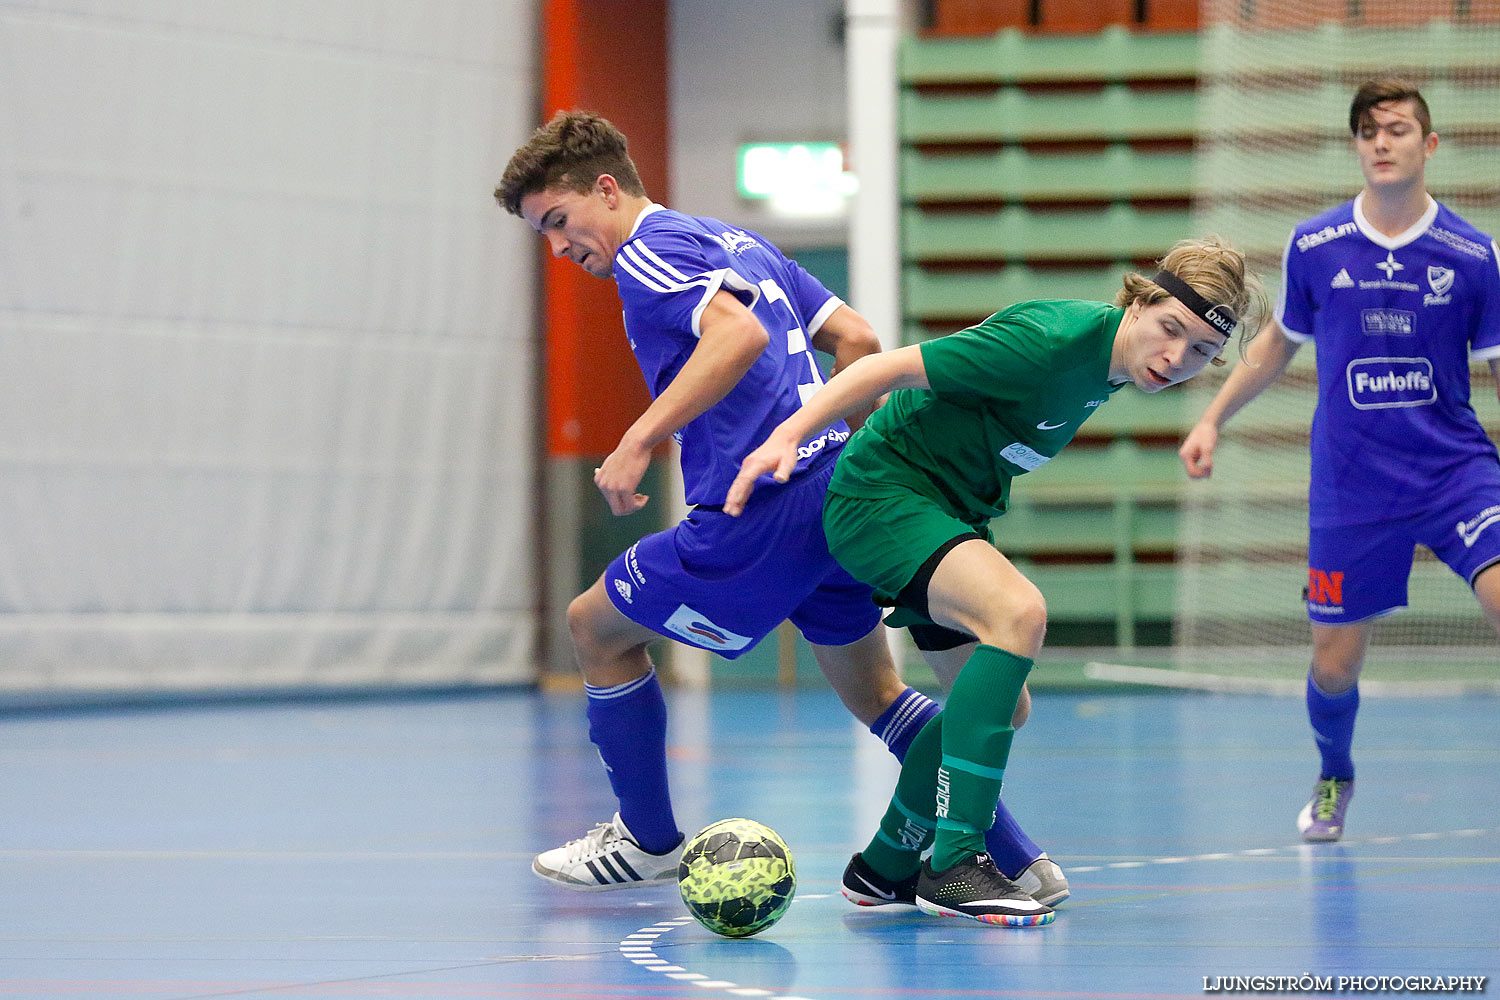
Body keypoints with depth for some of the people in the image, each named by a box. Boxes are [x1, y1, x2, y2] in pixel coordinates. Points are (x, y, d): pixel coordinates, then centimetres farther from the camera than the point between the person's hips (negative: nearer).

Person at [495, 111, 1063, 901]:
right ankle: (1019, 857, 14)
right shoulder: (737, 243, 21)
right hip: (841, 494, 9)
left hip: (762, 510, -9)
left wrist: (640, 440, -28)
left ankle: (649, 842, 19)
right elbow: (855, 338, 19)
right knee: (873, 693, 20)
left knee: (595, 627, 10)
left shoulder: (647, 252, -6)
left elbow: (740, 333, -25)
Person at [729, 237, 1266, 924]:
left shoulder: (1114, 360, 0)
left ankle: (886, 866, 33)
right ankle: (955, 864, -31)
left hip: (950, 515, 10)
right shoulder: (1051, 341, -27)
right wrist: (788, 436, -28)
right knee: (1018, 612, -32)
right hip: (879, 496, -10)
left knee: (1001, 706, 14)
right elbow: (892, 367, -24)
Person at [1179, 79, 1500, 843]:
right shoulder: (1313, 247, -1)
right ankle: (1334, 778, 39)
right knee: (1334, 664, 6)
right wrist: (1213, 418, 15)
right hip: (1350, 486, 1)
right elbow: (1280, 342, 16)